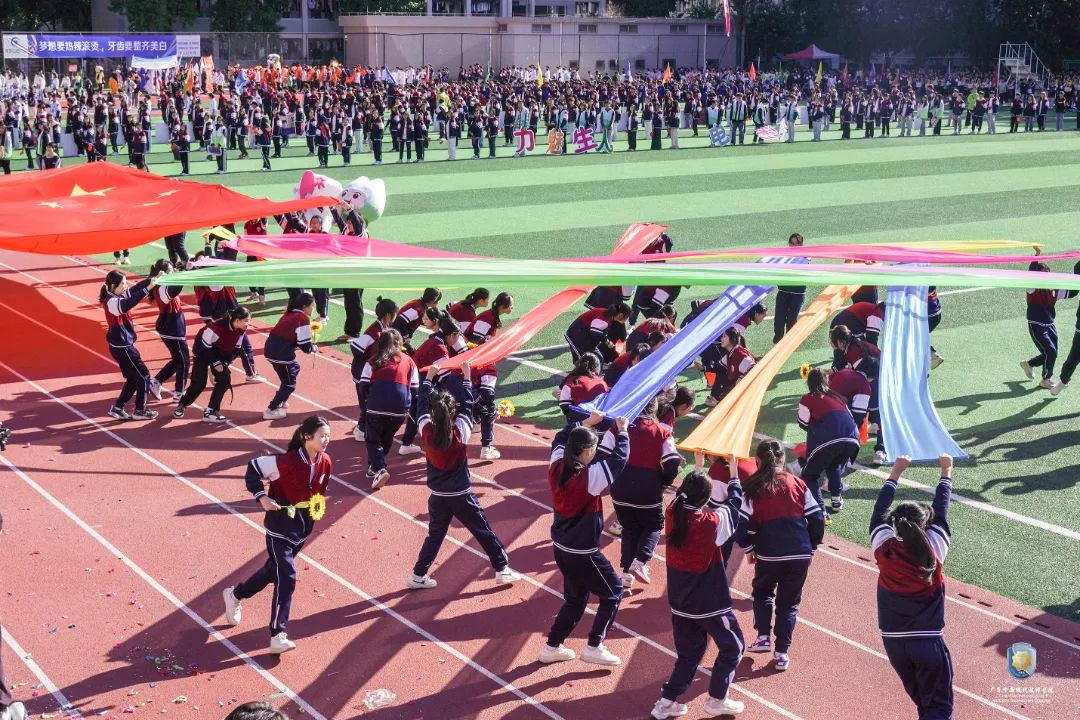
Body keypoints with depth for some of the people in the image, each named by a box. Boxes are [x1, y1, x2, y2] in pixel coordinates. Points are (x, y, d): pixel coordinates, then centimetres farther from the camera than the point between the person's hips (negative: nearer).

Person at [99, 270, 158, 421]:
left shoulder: (119, 296, 5)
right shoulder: (112, 301, -23)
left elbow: (135, 288, 3)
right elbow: (126, 305, -43)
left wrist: (152, 279, -12)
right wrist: (147, 289, -48)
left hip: (122, 345, 9)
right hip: (122, 346, -9)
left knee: (133, 378, 17)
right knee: (143, 376, 1)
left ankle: (117, 408, 22)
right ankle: (139, 411, 11)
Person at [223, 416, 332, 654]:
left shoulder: (325, 463, -5)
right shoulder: (288, 461, -25)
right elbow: (254, 467, -14)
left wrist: (317, 506, 5)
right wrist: (261, 496, -20)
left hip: (303, 527, 7)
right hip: (280, 525, -7)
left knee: (273, 569, 22)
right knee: (286, 578, -13)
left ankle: (235, 594, 47)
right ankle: (278, 636, -7)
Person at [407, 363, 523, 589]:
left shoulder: (427, 431, -11)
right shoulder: (460, 432, -16)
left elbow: (422, 405, 4)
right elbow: (468, 405, -3)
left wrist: (429, 377, 14)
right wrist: (467, 377, 7)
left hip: (437, 497, 3)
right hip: (462, 496, -3)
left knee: (434, 536, 15)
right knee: (484, 531, 9)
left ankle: (418, 576, 16)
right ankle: (502, 569, 15)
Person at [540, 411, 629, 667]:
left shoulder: (556, 466, -6)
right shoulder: (590, 476, -25)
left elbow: (560, 438, 14)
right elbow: (619, 457, -17)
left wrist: (585, 423, 14)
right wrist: (622, 432, -1)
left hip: (560, 548, 8)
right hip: (583, 553, -7)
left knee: (574, 599, 24)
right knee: (613, 591, 12)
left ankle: (552, 647, 28)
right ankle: (594, 647, 9)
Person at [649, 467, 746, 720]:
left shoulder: (672, 514, -9)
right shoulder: (712, 522, -20)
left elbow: (682, 496, 13)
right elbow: (733, 503, -2)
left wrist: (696, 475, 20)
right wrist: (734, 477, 13)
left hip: (680, 601, 6)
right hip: (710, 602, -6)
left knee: (689, 653, 20)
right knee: (733, 646, 16)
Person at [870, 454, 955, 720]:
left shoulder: (884, 549, -10)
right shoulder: (933, 550, -13)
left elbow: (879, 511, 6)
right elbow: (941, 510, 1)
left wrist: (896, 472, 17)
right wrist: (946, 471, 16)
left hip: (893, 642, 3)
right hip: (929, 642, -3)